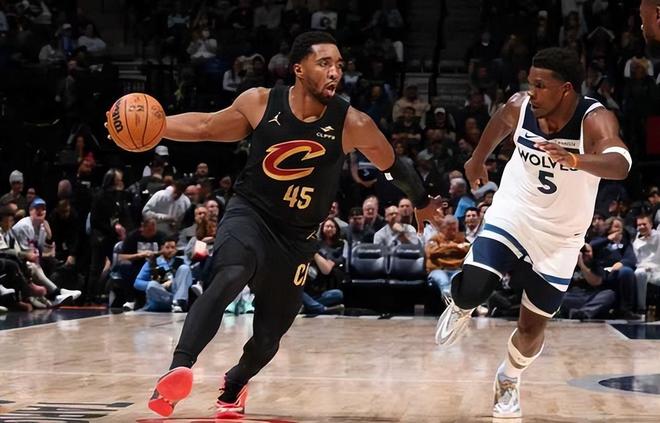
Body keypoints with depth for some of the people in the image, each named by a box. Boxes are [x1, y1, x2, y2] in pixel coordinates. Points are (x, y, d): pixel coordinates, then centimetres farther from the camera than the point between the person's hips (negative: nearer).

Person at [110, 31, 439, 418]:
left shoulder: (352, 124, -14)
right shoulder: (260, 103, -11)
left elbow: (394, 167, 3)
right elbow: (205, 128, 5)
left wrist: (422, 203, 18)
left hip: (297, 238, 2)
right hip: (249, 214, -2)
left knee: (268, 338, 9)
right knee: (230, 276, -36)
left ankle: (234, 385, 43)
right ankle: (177, 370, -44)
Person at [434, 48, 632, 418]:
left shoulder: (596, 120, -26)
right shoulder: (520, 106, -15)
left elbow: (620, 164, -47)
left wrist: (575, 160, -65)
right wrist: (478, 160, 26)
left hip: (559, 238, -1)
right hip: (513, 216, 1)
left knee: (533, 326, 8)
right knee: (472, 289, -21)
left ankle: (509, 380, 40)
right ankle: (461, 307, 18)